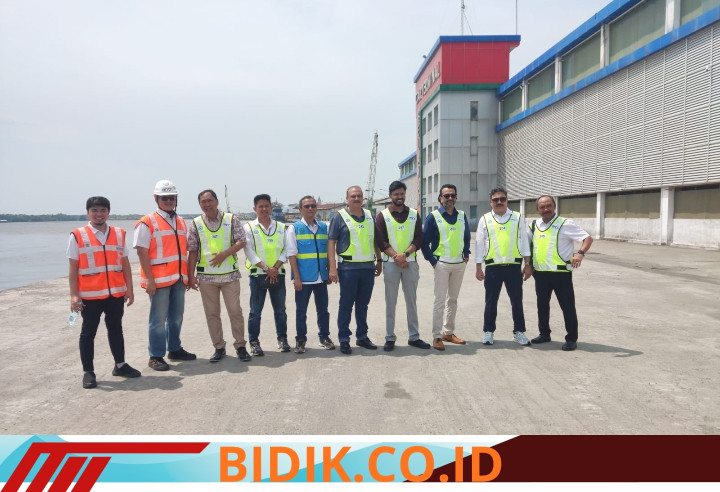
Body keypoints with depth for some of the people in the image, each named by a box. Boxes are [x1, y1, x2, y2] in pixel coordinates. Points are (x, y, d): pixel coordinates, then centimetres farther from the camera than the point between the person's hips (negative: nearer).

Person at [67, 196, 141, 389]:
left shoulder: (119, 234, 5)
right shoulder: (78, 236, -3)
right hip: (90, 295, -3)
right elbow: (73, 268, -4)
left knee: (116, 329, 15)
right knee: (88, 332, 7)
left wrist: (129, 288, 5)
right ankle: (88, 372, 17)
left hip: (116, 293, 3)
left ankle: (120, 365, 28)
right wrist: (74, 294, -8)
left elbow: (125, 263, 8)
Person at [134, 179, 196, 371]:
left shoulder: (181, 222, 14)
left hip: (179, 278, 6)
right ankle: (156, 356, 10)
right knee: (158, 319, 0)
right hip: (159, 279, -6)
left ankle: (175, 349, 28)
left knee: (176, 317, 15)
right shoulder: (147, 222, -6)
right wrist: (149, 279, -16)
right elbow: (142, 252, -11)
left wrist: (188, 274, 14)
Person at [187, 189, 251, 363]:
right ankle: (218, 347, 20)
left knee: (235, 311, 1)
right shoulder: (195, 224, 3)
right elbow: (192, 251, 2)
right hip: (206, 276, 2)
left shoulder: (231, 219, 0)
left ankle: (240, 346, 14)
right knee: (212, 313, 8)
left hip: (230, 274, -1)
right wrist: (191, 275, -2)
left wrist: (224, 254, -18)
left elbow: (241, 242, -4)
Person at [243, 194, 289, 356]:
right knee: (255, 311, 3)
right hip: (258, 274, -2)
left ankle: (282, 339, 22)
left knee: (280, 309, 10)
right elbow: (249, 252, -6)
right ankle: (254, 342, 12)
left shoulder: (281, 227, 8)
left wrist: (275, 267, -11)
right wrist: (266, 268, -14)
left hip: (278, 274, 2)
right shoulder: (249, 227, 1)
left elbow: (286, 250, 3)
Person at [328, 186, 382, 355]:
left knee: (363, 304, 14)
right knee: (346, 305, 3)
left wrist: (379, 260, 16)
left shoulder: (369, 216, 12)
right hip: (348, 268, -5)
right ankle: (344, 340, 12)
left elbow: (375, 240, 20)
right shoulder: (339, 217, -3)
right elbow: (331, 242, -6)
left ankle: (362, 336, 26)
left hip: (368, 267, 5)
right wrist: (332, 267, -12)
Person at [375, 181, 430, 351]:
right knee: (390, 302, 3)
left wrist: (405, 254, -13)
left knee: (412, 301, 8)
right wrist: (396, 257, -14)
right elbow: (381, 242, -4)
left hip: (410, 262, 2)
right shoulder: (382, 216, 1)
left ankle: (414, 337, 18)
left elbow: (419, 239, 2)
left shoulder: (414, 214, 7)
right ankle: (390, 338, 11)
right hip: (390, 263, -2)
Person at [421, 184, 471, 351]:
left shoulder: (462, 216, 8)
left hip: (459, 264, 5)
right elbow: (424, 241, -6)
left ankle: (448, 332, 23)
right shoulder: (433, 217, -6)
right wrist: (432, 261, -9)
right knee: (440, 300, -5)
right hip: (442, 264, -5)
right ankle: (437, 336, 2)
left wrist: (466, 254, 8)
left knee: (453, 299, 12)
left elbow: (467, 237, 19)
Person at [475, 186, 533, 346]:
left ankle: (519, 332, 21)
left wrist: (528, 264, 2)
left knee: (517, 301, 8)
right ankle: (488, 332, 21)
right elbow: (479, 244, 4)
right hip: (493, 267, 0)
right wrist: (478, 268, 1)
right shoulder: (485, 219, 4)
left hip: (514, 266, 1)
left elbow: (524, 241, 6)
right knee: (491, 301, 8)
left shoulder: (518, 218, 6)